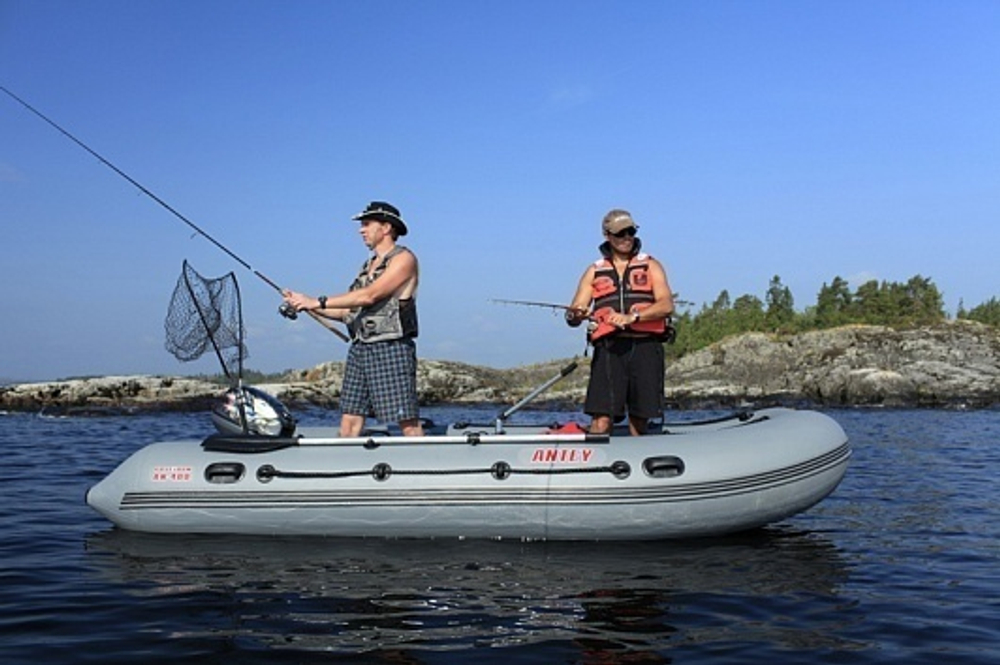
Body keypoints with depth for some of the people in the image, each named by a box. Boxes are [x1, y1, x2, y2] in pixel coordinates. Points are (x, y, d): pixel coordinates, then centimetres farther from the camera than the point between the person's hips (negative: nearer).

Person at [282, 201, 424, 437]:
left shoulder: (404, 259, -3)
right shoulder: (368, 265, 22)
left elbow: (370, 296, -16)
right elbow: (347, 312, 19)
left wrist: (319, 302, -15)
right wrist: (306, 305, 8)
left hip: (391, 349, -8)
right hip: (359, 349, 8)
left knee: (408, 422, -8)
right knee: (349, 420, 2)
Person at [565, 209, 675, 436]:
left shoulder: (650, 266, 14)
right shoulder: (594, 271, 17)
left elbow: (666, 305, -1)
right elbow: (573, 315, 11)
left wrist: (631, 317, -16)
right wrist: (575, 315, -15)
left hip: (645, 345, 0)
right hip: (609, 347, 0)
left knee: (640, 417, 3)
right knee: (602, 418, -12)